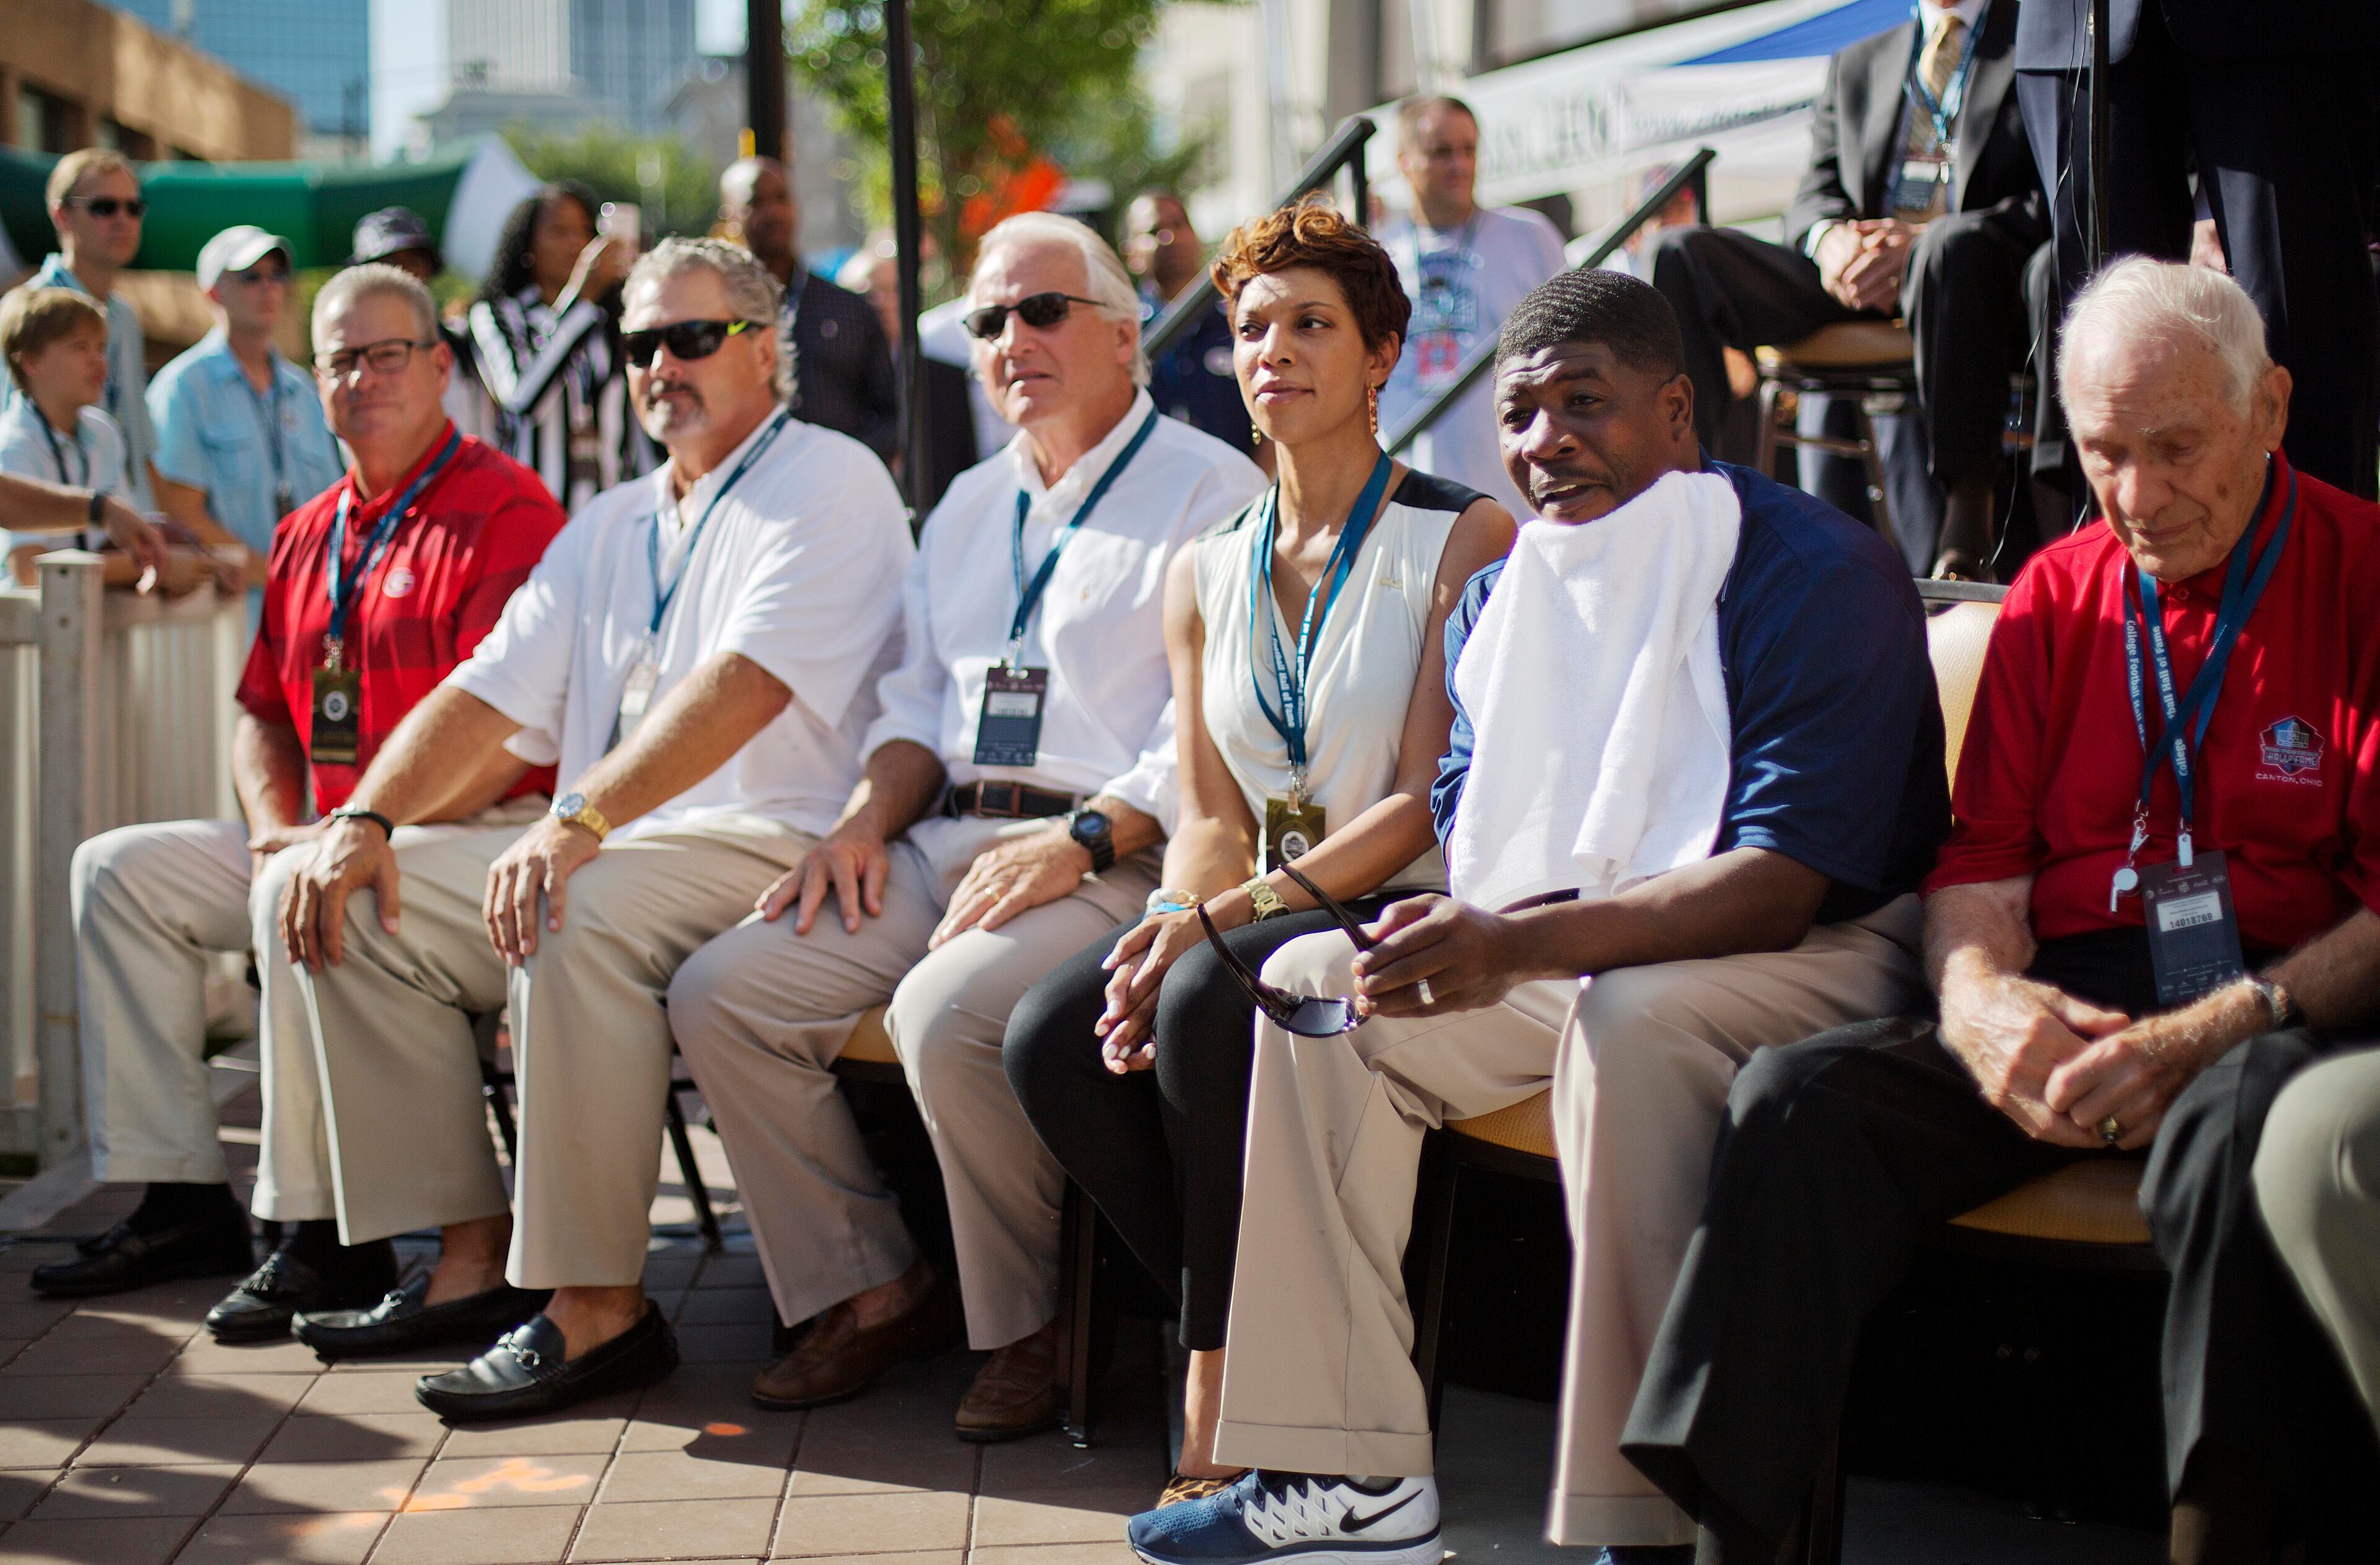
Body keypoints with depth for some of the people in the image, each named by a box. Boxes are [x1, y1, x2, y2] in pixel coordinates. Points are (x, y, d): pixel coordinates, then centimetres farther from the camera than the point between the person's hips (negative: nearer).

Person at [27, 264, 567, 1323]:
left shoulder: (505, 509, -10)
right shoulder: (308, 536, 17)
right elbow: (263, 714, 22)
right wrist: (277, 827, 1)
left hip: (479, 835, -9)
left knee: (299, 893, -34)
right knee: (117, 868, 2)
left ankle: (325, 1236, -25)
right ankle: (182, 1200, 0)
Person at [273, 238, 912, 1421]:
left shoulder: (827, 484, -5)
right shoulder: (610, 528, 21)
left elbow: (745, 683, -21)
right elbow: (487, 695, 17)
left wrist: (581, 819, -31)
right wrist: (366, 818, -1)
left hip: (773, 847, -9)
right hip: (610, 849, 9)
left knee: (577, 922, -36)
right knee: (359, 905, -3)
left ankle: (598, 1305, -27)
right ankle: (475, 1262, -4)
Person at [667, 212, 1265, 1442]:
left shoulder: (1207, 491, 0)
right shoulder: (970, 506, 24)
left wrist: (1078, 840, -22)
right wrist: (866, 820, 6)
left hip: (1112, 861, -7)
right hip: (944, 840, 8)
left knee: (946, 1012, -34)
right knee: (718, 994, -9)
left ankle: (1028, 1327, -11)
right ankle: (872, 1292, 1)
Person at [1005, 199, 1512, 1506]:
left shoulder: (1465, 539, -4)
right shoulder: (1206, 576, 15)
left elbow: (1427, 804, -11)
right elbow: (1212, 820, 11)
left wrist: (1220, 920, -20)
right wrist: (1170, 928, -13)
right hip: (1246, 922, 6)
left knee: (1212, 1005, -33)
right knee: (1050, 1039, -22)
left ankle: (1223, 1411, -18)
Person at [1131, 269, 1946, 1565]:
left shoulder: (1814, 573, -17)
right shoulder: (1498, 598, 8)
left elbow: (1787, 877, -26)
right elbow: (1467, 821, 10)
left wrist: (1522, 945, -37)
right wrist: (1456, 927, -18)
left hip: (1823, 952, -8)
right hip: (1569, 947, 8)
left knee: (1629, 1018, -38)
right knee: (1311, 986, -5)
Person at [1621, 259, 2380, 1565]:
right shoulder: (2057, 597, 16)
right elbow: (1983, 857, 13)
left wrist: (2207, 1034, -22)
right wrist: (1977, 993, -11)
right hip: (2070, 1011, 5)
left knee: (2240, 1122, -40)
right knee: (1798, 1102, -20)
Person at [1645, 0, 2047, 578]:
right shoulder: (1855, 65, 28)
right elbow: (1816, 192, 17)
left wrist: (1921, 241, -18)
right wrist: (1829, 238, -10)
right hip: (1852, 290, 5)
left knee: (1959, 245, -40)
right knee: (1683, 254, -16)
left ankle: (1967, 524, -40)